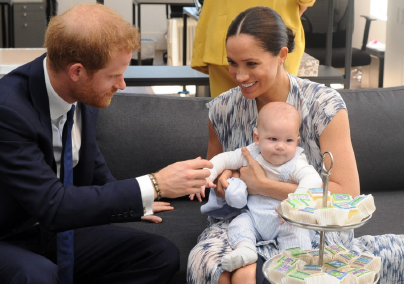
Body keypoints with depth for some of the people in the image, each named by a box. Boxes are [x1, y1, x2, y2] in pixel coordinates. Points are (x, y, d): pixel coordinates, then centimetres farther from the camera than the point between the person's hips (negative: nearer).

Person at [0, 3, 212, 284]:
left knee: (162, 255, -10)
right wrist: (154, 186, -30)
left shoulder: (85, 93, -7)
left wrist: (129, 201, 15)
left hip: (61, 229, 7)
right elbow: (53, 205, -32)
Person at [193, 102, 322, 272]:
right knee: (238, 224, -18)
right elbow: (223, 159, 3)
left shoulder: (295, 164, -17)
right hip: (253, 216, 5)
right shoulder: (250, 154, -3)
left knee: (296, 232, -31)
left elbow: (313, 179, -35)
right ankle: (244, 249, -36)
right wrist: (207, 175, -17)